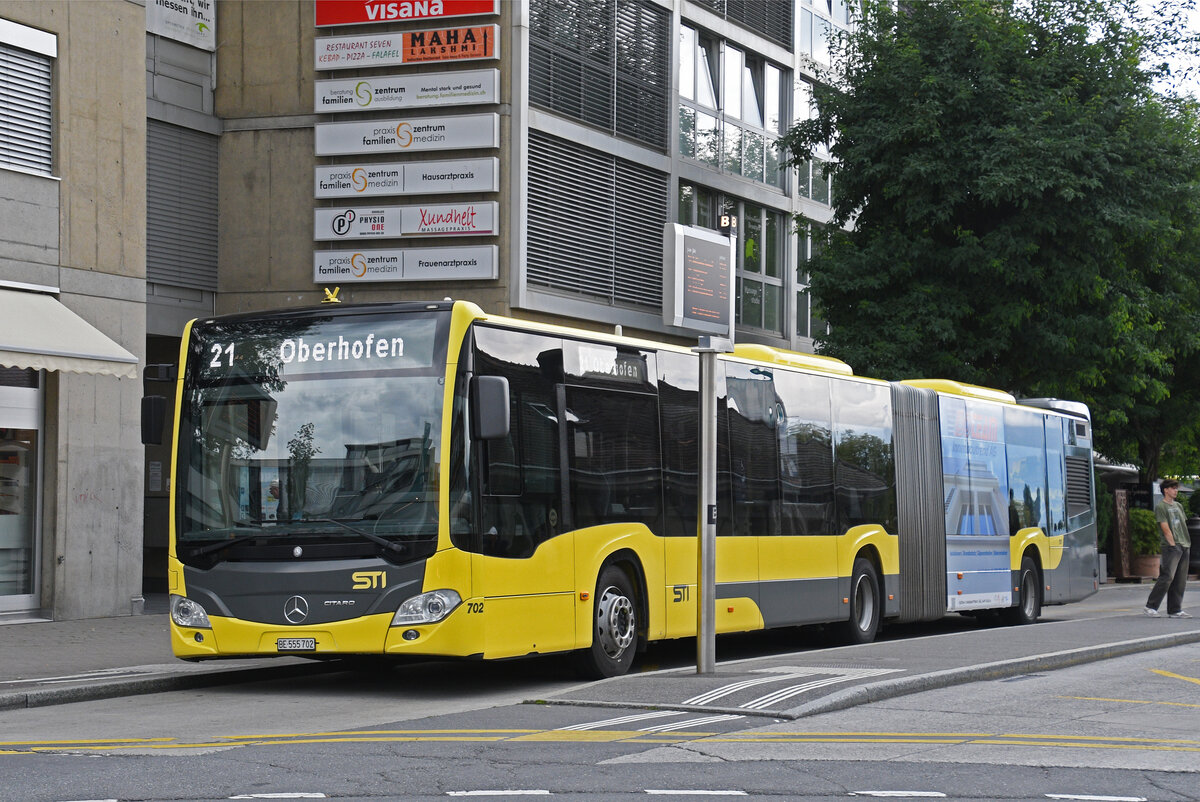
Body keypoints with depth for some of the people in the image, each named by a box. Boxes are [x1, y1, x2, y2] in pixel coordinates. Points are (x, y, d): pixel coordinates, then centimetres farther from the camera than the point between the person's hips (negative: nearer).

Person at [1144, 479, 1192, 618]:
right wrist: (1173, 545, -14)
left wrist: (1186, 542, 9)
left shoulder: (1179, 506, 20)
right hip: (1170, 546, -8)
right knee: (1167, 577, -14)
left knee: (1180, 580, 4)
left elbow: (1183, 525, 19)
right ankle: (1151, 606, -7)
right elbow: (1165, 528, -10)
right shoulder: (1160, 507, -4)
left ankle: (1175, 610, 7)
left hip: (1184, 546, 8)